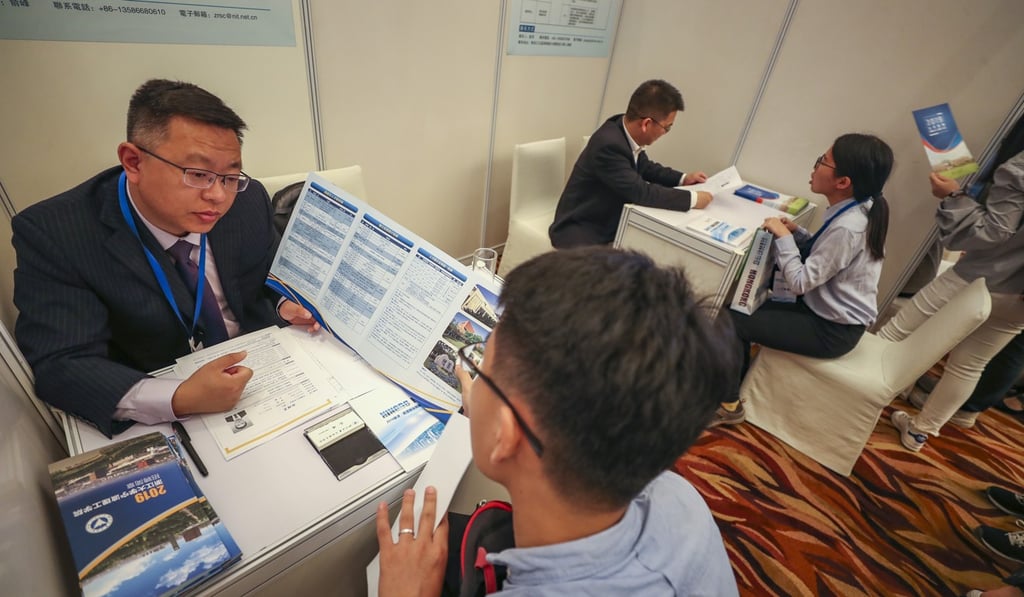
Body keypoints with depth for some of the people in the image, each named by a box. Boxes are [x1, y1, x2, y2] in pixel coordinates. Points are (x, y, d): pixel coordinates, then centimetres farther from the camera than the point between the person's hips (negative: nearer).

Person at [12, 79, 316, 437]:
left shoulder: (249, 200, -9)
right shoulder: (52, 234, -15)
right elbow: (61, 366, -20)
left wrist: (285, 306, -16)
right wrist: (179, 400, -36)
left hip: (261, 375, 2)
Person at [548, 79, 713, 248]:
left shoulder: (626, 129, -3)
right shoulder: (608, 145, -29)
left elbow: (644, 167, 16)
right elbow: (641, 192, -30)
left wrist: (683, 179, 6)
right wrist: (693, 198, -22)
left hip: (611, 222, 9)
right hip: (580, 232, -9)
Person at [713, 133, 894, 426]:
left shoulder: (847, 228, -28)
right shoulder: (858, 211, 1)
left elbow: (800, 282, -24)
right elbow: (822, 256, 10)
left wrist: (783, 236, -17)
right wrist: (796, 233, -3)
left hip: (833, 330, -9)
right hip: (832, 314, 9)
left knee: (729, 320, -12)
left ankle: (729, 405, 4)